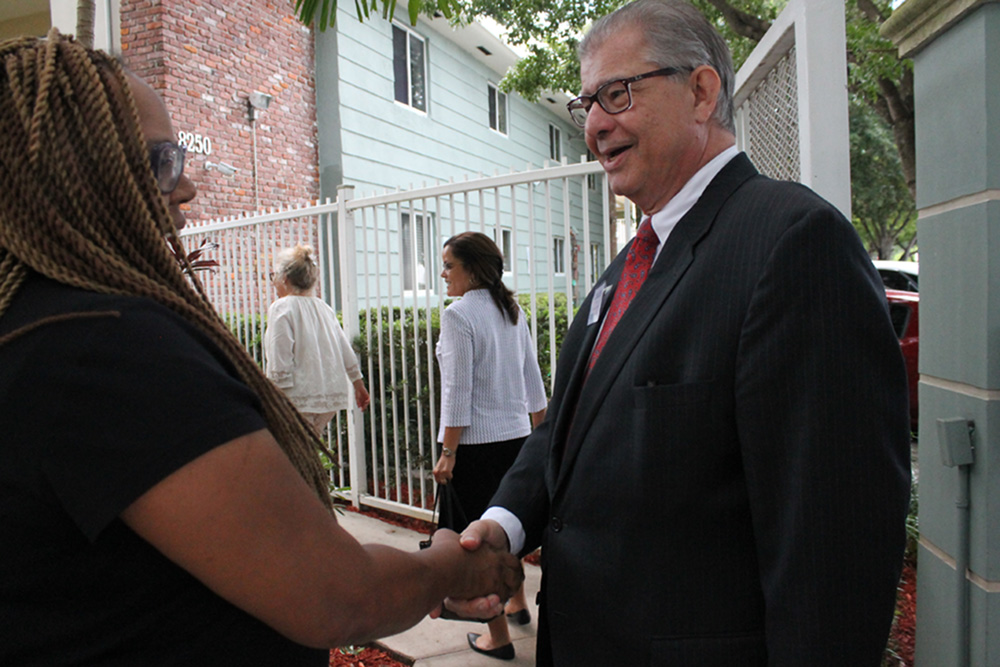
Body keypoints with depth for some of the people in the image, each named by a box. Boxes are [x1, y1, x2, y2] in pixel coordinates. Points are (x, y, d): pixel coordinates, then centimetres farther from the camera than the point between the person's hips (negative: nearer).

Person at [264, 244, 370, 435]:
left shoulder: (281, 308, -8)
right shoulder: (323, 307, 12)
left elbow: (280, 362, -14)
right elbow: (346, 350, 15)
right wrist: (358, 384, 24)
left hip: (299, 397, -7)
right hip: (332, 395, 7)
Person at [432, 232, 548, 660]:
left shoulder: (458, 315, -14)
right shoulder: (513, 311, 7)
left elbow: (458, 390, -17)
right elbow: (533, 379, 11)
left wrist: (447, 453, -13)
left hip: (476, 442, -8)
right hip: (515, 434, 8)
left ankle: (498, 638, 17)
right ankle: (517, 603, 43)